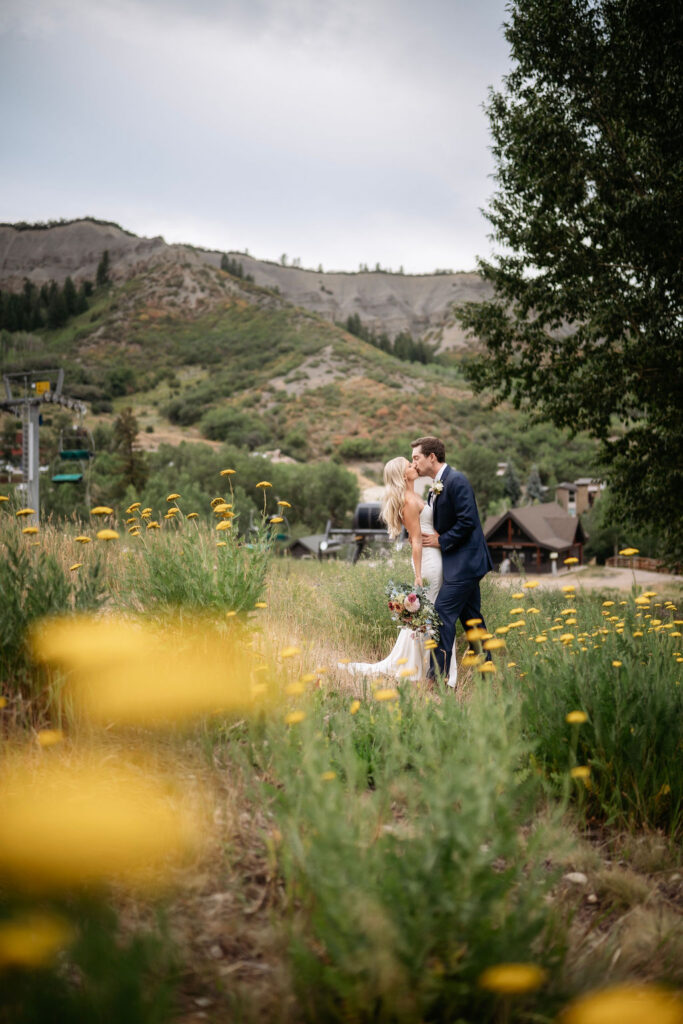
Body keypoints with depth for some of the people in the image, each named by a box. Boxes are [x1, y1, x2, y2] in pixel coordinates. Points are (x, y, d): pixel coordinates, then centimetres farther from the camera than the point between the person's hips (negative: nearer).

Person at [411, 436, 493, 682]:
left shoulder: (456, 481, -16)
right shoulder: (435, 486, 14)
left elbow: (467, 521, -22)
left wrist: (441, 541, -15)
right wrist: (428, 536, 2)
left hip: (464, 562, -10)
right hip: (461, 562, 10)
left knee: (443, 612, -13)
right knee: (471, 616, 14)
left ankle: (439, 673, -12)